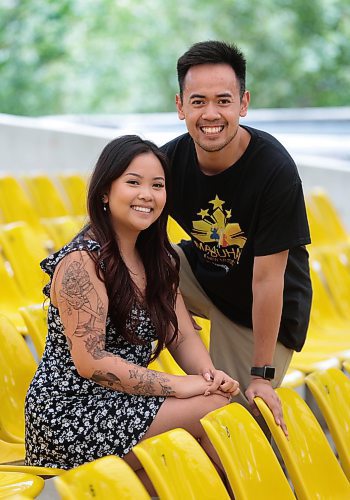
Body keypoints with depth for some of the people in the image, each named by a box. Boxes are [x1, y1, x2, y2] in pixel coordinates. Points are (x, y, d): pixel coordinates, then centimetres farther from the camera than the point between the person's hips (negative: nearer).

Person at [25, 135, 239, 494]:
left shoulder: (156, 259, 9)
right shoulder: (81, 262, -17)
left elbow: (182, 336, 6)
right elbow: (91, 363, -21)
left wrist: (208, 375, -15)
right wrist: (177, 385, -21)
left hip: (124, 404, 8)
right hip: (70, 415, -8)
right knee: (213, 409, -14)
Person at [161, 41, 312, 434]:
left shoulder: (274, 169, -29)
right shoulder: (169, 161, -16)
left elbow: (267, 278, -26)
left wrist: (262, 374, -22)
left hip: (260, 310, -4)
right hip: (200, 276, 4)